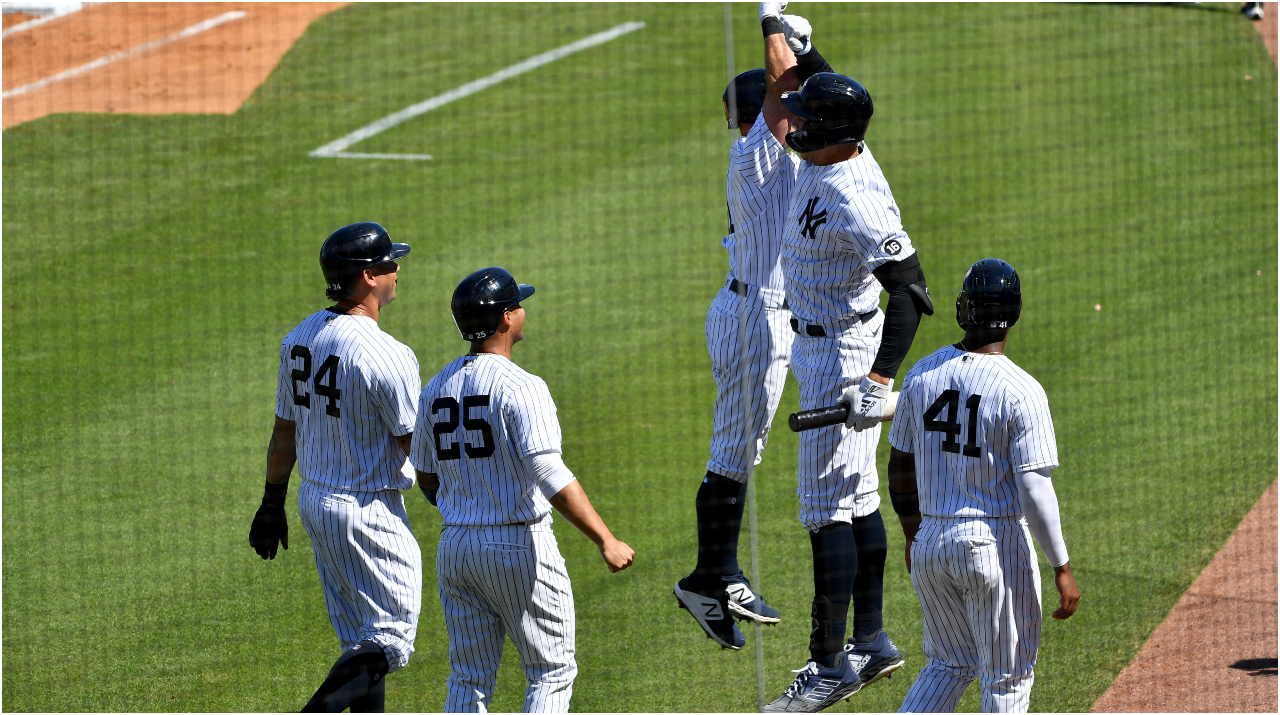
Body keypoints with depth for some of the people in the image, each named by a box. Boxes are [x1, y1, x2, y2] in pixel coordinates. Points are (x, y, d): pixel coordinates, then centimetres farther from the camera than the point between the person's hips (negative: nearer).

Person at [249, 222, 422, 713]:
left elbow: (285, 431, 10)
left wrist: (273, 502, 18)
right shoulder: (387, 357, -23)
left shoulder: (300, 337, 2)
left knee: (360, 639, 17)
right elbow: (417, 446, -17)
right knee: (390, 639, -1)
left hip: (314, 501, 8)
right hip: (370, 511, -8)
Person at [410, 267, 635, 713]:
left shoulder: (435, 390, 7)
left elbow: (427, 480, 15)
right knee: (552, 671, 6)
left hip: (454, 546, 6)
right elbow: (551, 475, -25)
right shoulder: (520, 387, -15)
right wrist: (605, 540, -27)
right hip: (520, 546, -6)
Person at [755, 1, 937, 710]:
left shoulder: (854, 199, -29)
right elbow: (782, 86, 20)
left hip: (843, 357, -10)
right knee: (855, 498, 17)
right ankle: (871, 642, 27)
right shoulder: (821, 155, -2)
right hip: (820, 348, 10)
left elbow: (911, 290, -32)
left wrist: (880, 381, -36)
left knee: (828, 509, -7)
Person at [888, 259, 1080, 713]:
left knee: (951, 666, 20)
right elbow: (1035, 489, -18)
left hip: (930, 543, 5)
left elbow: (900, 466, 9)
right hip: (996, 541, -5)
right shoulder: (1021, 391, -16)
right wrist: (1062, 568, -12)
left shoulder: (922, 375, 0)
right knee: (1007, 677, 9)